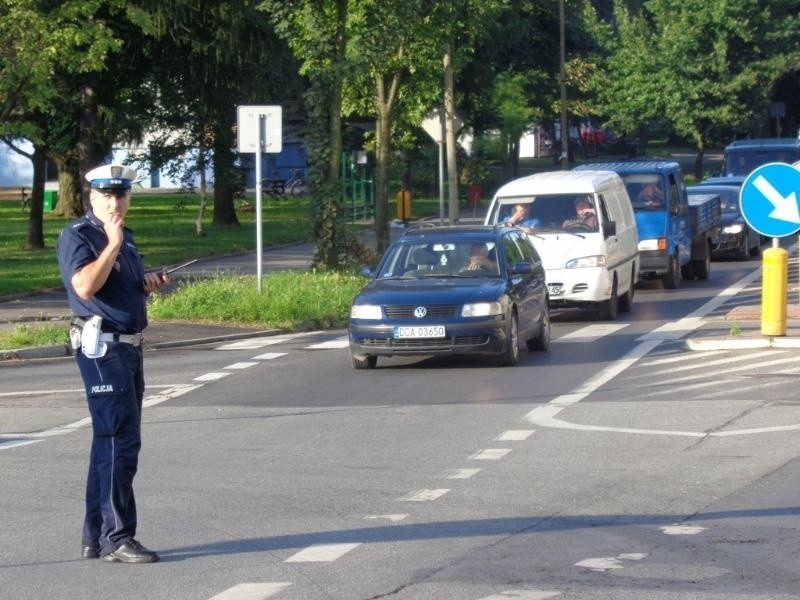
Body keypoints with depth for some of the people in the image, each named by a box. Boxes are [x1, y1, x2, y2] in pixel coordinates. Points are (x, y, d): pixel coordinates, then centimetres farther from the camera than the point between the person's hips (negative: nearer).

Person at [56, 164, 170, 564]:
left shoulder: (124, 237, 18)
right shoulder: (77, 236, -9)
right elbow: (85, 286, -24)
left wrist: (147, 284, 11)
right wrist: (112, 244, -21)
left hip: (129, 347, 9)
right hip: (102, 347, -9)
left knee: (111, 441, 12)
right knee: (120, 440, -13)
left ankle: (96, 537, 18)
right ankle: (116, 538, -11)